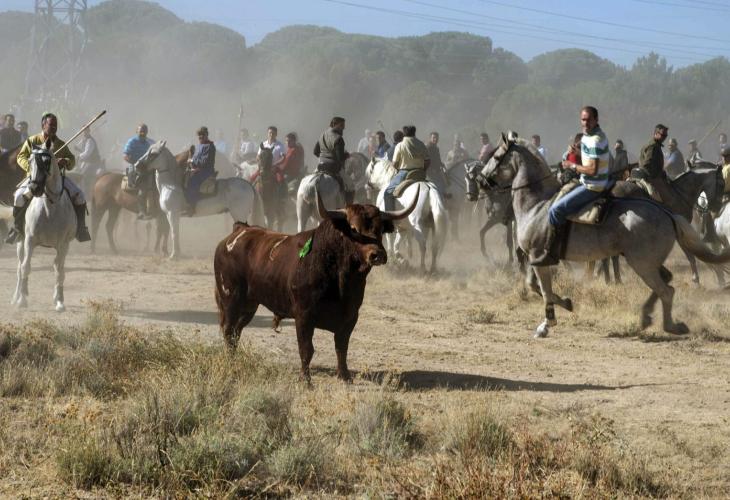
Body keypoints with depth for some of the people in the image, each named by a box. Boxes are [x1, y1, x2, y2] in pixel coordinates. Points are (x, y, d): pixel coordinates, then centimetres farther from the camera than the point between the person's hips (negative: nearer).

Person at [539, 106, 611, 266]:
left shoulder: (595, 141, -23)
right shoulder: (588, 134, 8)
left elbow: (593, 170, -26)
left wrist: (573, 166, -15)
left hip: (592, 187, -11)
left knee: (556, 210, -16)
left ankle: (551, 254, -13)